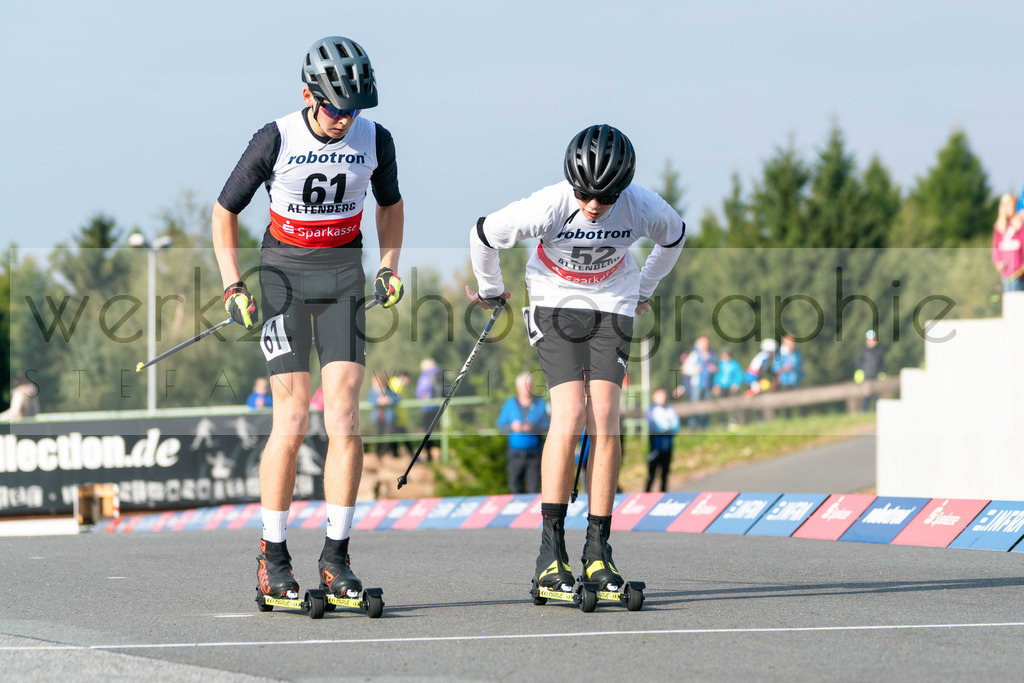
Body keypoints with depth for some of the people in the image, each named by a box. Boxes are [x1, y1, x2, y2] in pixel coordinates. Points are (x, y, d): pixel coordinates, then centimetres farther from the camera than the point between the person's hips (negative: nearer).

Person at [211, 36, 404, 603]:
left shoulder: (375, 139, -2)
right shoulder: (276, 140, -11)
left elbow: (390, 204, 18)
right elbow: (225, 211, 0)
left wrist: (389, 269, 6)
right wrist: (232, 288, -6)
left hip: (343, 277, 3)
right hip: (285, 274, -2)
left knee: (343, 419, -8)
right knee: (292, 420, -10)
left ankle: (336, 556, -2)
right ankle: (272, 556, 1)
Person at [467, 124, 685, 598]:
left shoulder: (643, 208, -20)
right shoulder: (549, 207, -27)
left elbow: (674, 236, 7)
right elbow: (483, 235, -9)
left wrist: (643, 291, 18)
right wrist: (490, 292, 8)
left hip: (612, 308, 2)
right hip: (556, 305, -2)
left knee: (605, 419, -12)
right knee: (570, 415, -18)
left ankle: (598, 550, -5)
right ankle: (551, 550, -14)